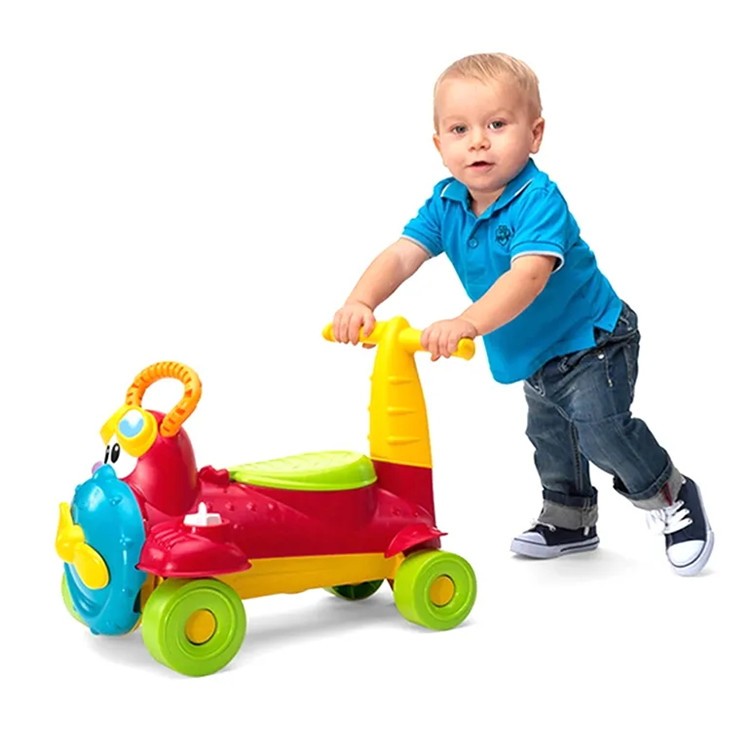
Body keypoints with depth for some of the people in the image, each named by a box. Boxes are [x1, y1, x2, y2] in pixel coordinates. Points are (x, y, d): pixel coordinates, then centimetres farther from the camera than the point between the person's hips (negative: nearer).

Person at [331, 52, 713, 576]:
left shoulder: (538, 199, -32)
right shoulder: (446, 204, -11)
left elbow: (528, 276, -46)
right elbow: (401, 255, -21)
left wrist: (468, 323, -61)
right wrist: (361, 302, -41)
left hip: (593, 340, -8)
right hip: (536, 354, 8)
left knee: (599, 425, -19)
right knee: (549, 434, 21)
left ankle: (673, 498, 6)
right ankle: (569, 518, 44)